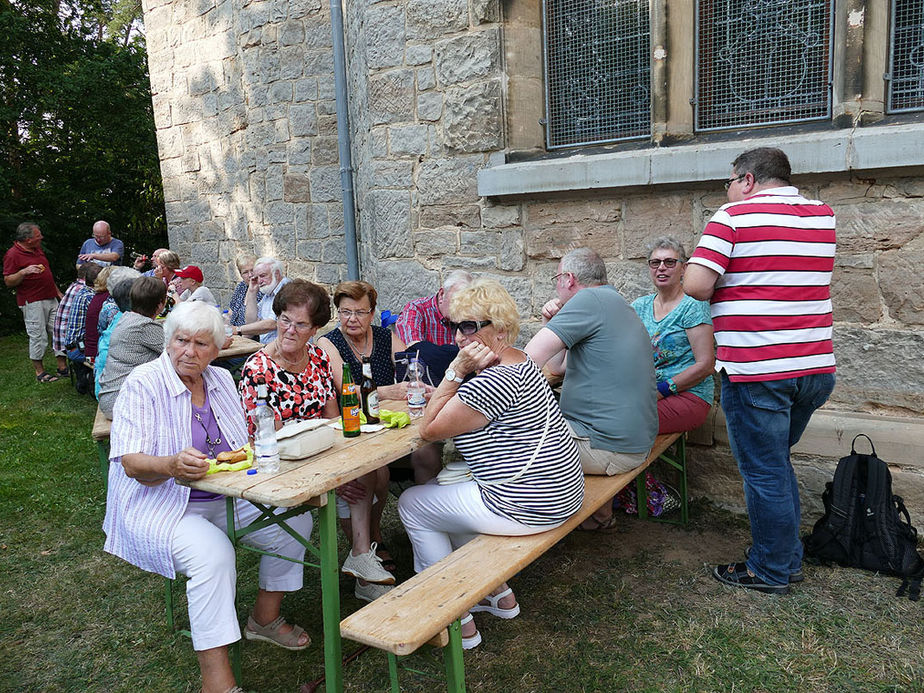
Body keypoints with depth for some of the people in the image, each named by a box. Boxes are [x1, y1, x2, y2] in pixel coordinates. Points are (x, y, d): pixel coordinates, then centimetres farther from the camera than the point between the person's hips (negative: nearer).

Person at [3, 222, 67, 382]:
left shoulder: (37, 250, 16)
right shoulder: (12, 254, -10)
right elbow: (8, 282, -11)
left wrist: (58, 292, 24)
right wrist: (24, 272, -27)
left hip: (51, 299, 8)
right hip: (32, 303, -8)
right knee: (38, 337, -4)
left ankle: (63, 368, 13)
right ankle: (40, 372, 8)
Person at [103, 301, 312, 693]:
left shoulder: (221, 381, 7)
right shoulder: (143, 384, -12)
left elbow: (244, 447, 13)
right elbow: (130, 462, -20)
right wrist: (173, 466, -41)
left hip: (225, 498, 6)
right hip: (162, 506, -6)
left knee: (295, 520, -8)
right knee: (213, 551, -33)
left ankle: (265, 617, 13)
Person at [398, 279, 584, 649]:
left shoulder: (494, 381, -25)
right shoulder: (517, 361, 7)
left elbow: (430, 430, -16)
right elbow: (452, 411, 17)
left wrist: (456, 370, -17)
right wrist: (458, 375, -2)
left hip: (526, 507, -10)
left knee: (411, 504, 8)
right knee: (439, 487, 27)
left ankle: (458, 622, 15)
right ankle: (498, 592, 30)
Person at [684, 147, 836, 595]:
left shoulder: (733, 217, -8)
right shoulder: (824, 216, 11)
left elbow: (695, 284, -16)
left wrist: (723, 294, 3)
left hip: (754, 370, -7)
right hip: (816, 368, 7)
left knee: (764, 472, 5)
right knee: (776, 462, 22)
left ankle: (771, 571, 18)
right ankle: (789, 558, 32)